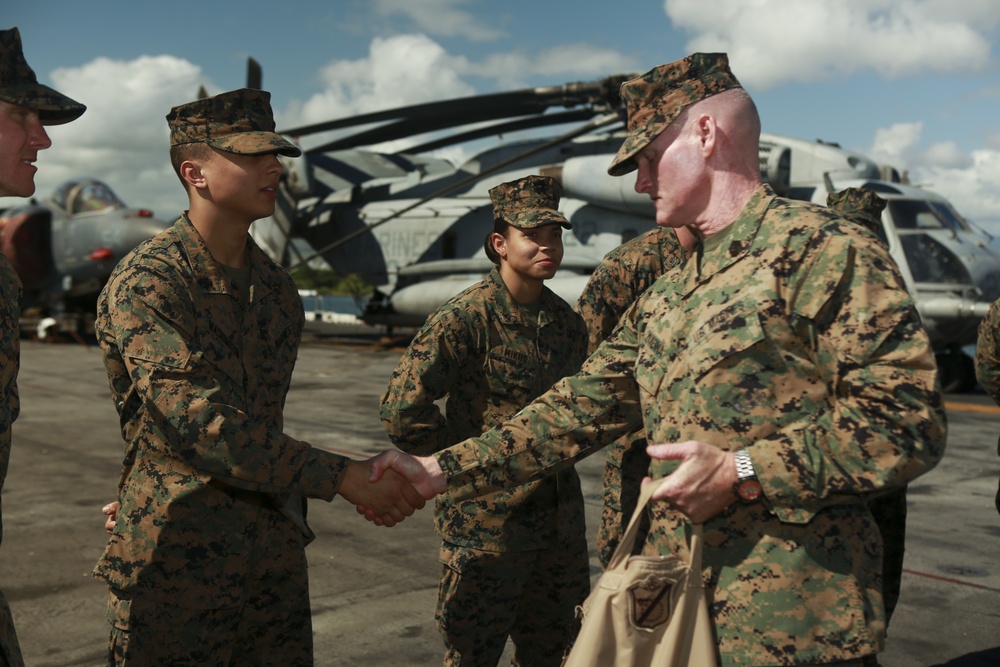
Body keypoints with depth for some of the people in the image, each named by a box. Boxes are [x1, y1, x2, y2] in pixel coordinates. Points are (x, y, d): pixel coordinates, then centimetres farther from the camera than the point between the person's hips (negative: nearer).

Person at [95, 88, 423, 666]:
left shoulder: (277, 286, 9)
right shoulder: (145, 283, -13)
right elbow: (200, 422, -24)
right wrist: (343, 476, -26)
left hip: (274, 549, 6)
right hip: (177, 561, -6)